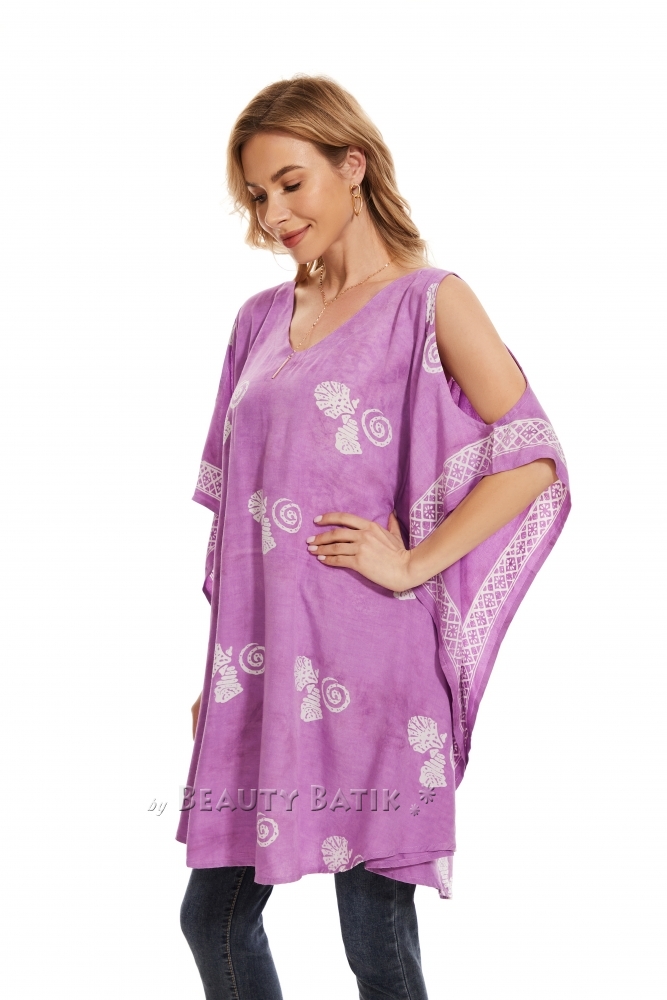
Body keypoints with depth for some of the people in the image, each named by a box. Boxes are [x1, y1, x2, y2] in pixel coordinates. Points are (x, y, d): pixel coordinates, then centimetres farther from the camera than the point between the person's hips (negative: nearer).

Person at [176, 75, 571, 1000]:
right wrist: (214, 673, 15)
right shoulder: (261, 322, 15)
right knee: (213, 915, 10)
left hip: (366, 661, -6)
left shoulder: (430, 301, -1)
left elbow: (533, 460, -8)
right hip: (261, 664, 6)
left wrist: (411, 566, -12)